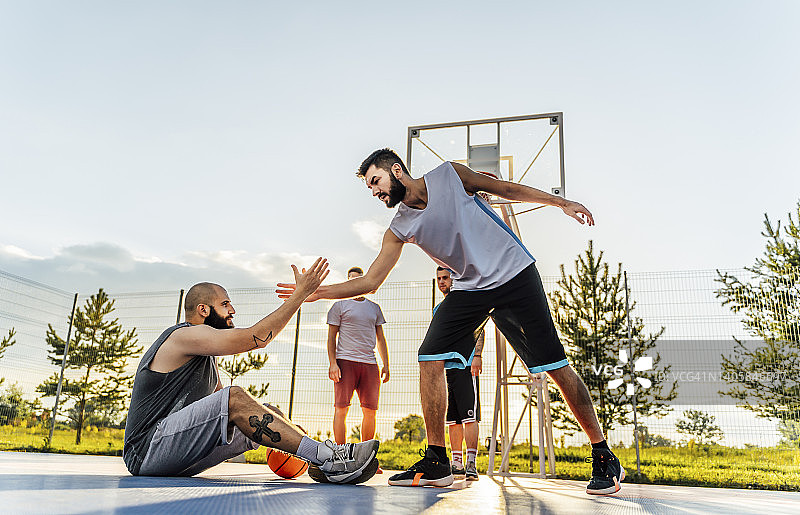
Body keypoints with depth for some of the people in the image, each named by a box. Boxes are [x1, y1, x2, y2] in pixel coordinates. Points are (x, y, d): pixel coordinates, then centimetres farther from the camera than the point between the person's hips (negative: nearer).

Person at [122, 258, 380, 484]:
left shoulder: (204, 353, 21)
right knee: (235, 397, -30)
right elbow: (255, 338, -22)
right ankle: (327, 459, -32)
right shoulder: (185, 335, -12)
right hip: (147, 451, -10)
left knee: (270, 412, 0)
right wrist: (301, 293, -19)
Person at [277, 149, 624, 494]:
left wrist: (561, 203, 6)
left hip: (514, 273, -4)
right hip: (470, 288, 4)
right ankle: (436, 463, -2)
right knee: (430, 358, -13)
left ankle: (603, 457, 11)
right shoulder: (399, 230, 2)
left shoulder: (449, 175, -6)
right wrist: (318, 291, -8)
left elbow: (504, 189, 5)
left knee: (555, 365, -5)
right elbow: (370, 281, 0)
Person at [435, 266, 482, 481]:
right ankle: (456, 463, 13)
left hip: (465, 366, -7)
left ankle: (471, 464, -12)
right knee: (452, 419, 8)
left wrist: (477, 355, -18)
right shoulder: (438, 309, 22)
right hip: (445, 368, 7)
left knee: (469, 416, -10)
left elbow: (478, 329, -6)